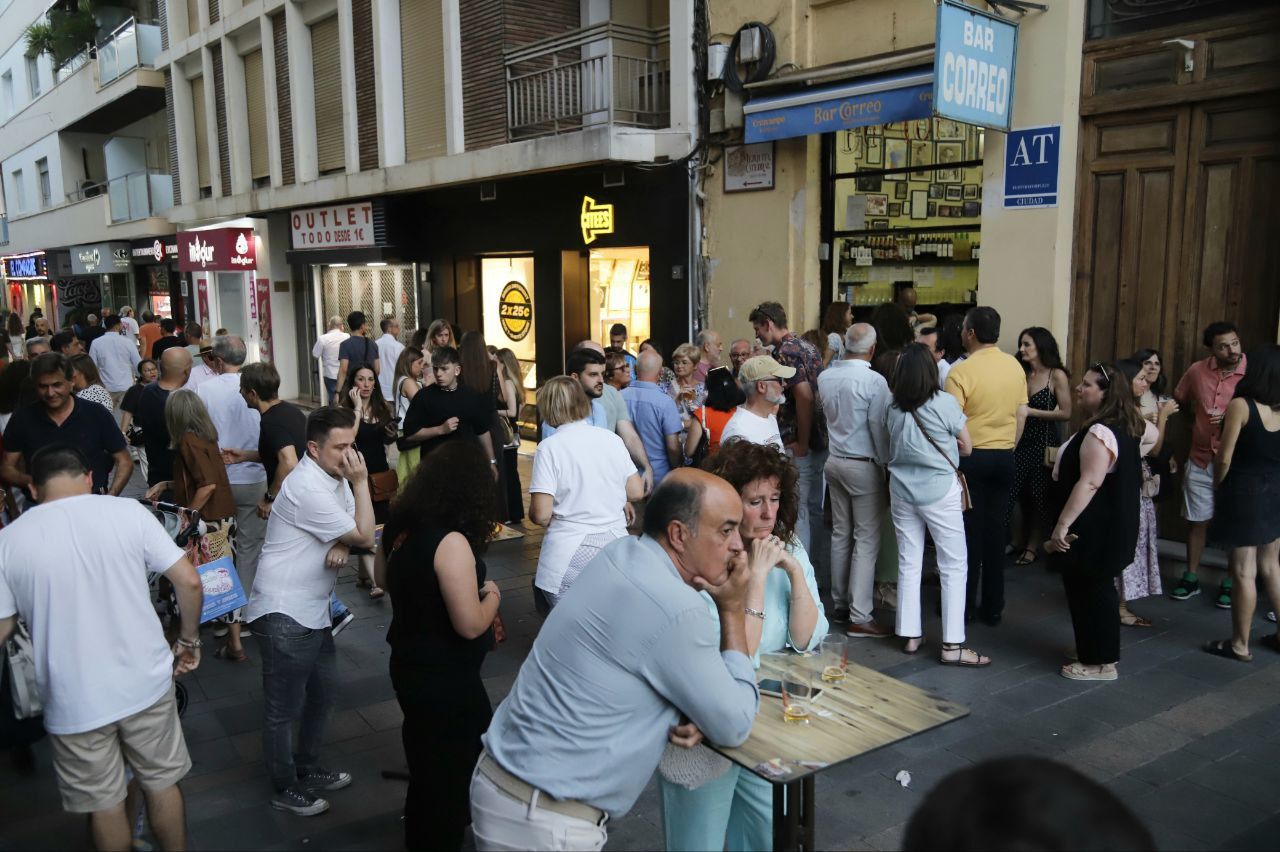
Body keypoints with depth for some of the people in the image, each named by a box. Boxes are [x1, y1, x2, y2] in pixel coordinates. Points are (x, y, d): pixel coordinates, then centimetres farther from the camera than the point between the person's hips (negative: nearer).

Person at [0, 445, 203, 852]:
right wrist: (188, 640, 7)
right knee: (162, 784, 21)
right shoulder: (129, 511, -8)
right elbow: (189, 581, -8)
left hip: (74, 702, 0)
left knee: (104, 804, 19)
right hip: (146, 683, 0)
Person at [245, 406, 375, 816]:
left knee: (324, 692, 21)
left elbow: (353, 531, 9)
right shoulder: (308, 488, -24)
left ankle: (307, 769, 38)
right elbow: (365, 536, -18)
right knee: (284, 709, 6)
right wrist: (361, 481, -17)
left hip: (312, 610, 10)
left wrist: (342, 544, -13)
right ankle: (286, 790, 22)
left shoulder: (335, 476, 5)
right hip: (282, 614, -10)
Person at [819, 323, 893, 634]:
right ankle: (859, 616, -1)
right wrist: (887, 465, -5)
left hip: (835, 461, 7)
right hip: (864, 466, -7)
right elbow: (880, 428, -14)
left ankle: (840, 604, 23)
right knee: (866, 540, -2)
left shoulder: (825, 377, 2)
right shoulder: (874, 381, -17)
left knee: (841, 534, 14)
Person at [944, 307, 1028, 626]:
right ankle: (993, 607, 16)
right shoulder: (1015, 367, 3)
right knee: (996, 531, 10)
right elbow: (1022, 414, 11)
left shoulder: (962, 371, -15)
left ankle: (964, 605, 12)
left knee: (969, 531, 4)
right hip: (1004, 457, 5)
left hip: (971, 457, -5)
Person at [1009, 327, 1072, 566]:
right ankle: (1020, 541, 19)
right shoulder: (1022, 374, 6)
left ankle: (1033, 547, 17)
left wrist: (1031, 412, -16)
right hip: (1021, 441, 4)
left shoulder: (1057, 376, -9)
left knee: (1039, 496, 6)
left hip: (1044, 443, -4)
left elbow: (1066, 414, -13)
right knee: (1021, 493, 7)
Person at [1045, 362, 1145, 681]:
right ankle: (1101, 656, 30)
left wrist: (1063, 524, -26)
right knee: (1098, 589, 18)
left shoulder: (1099, 432, -23)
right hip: (1109, 528, 11)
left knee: (1089, 591, 1)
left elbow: (1089, 483, -28)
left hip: (1095, 531, -11)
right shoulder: (1123, 428, 11)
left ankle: (1098, 663, 11)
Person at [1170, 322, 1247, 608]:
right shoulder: (1197, 371, -3)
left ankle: (1229, 583, 20)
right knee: (1197, 521, 11)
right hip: (1201, 461, 3)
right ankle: (1191, 578, 23)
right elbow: (1179, 400, 16)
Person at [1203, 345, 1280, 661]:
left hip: (1245, 492, -6)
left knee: (1244, 571, 2)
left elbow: (1224, 459, -15)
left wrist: (1218, 485, 2)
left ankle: (1240, 645, 11)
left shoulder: (1241, 405, -16)